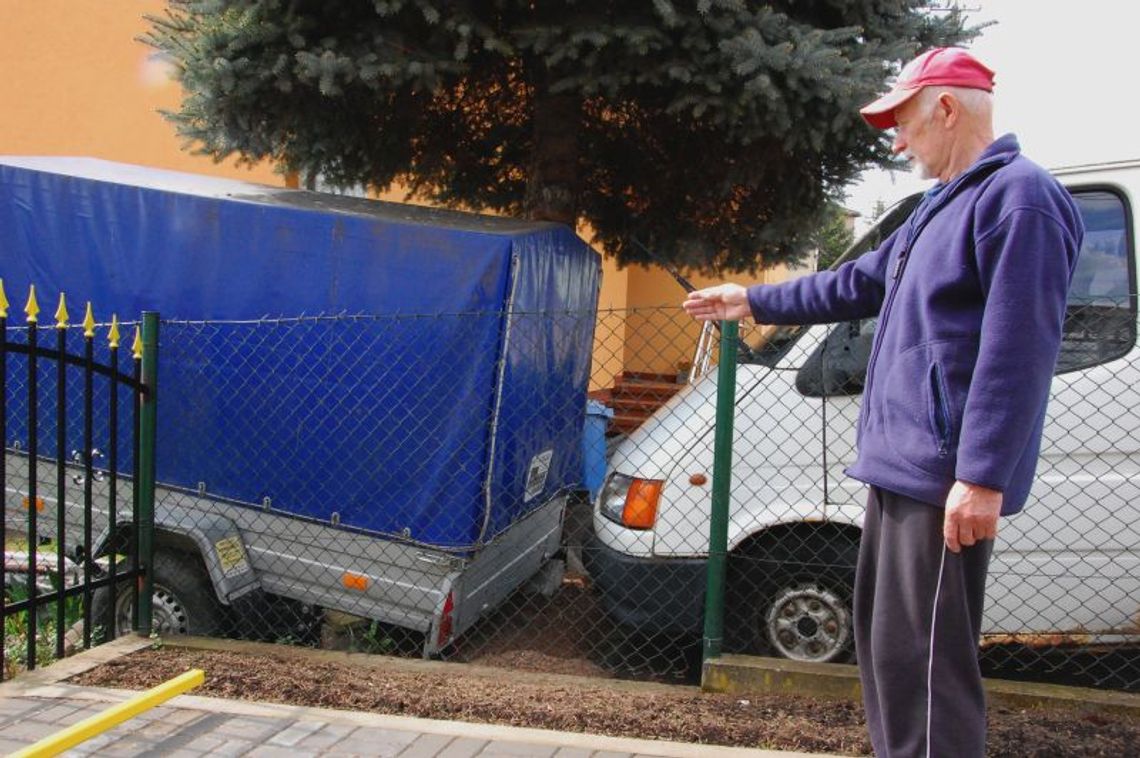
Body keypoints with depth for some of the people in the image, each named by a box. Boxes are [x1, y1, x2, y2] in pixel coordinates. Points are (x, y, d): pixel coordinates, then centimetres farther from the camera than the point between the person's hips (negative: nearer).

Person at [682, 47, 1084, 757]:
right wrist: (755, 302, 35)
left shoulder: (1019, 196, -13)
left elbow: (1018, 350, -22)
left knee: (919, 658, -7)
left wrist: (983, 476, -25)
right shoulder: (945, 205, 20)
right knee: (886, 641, 18)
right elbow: (857, 283, 30)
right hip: (901, 465, 11)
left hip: (945, 478, -11)